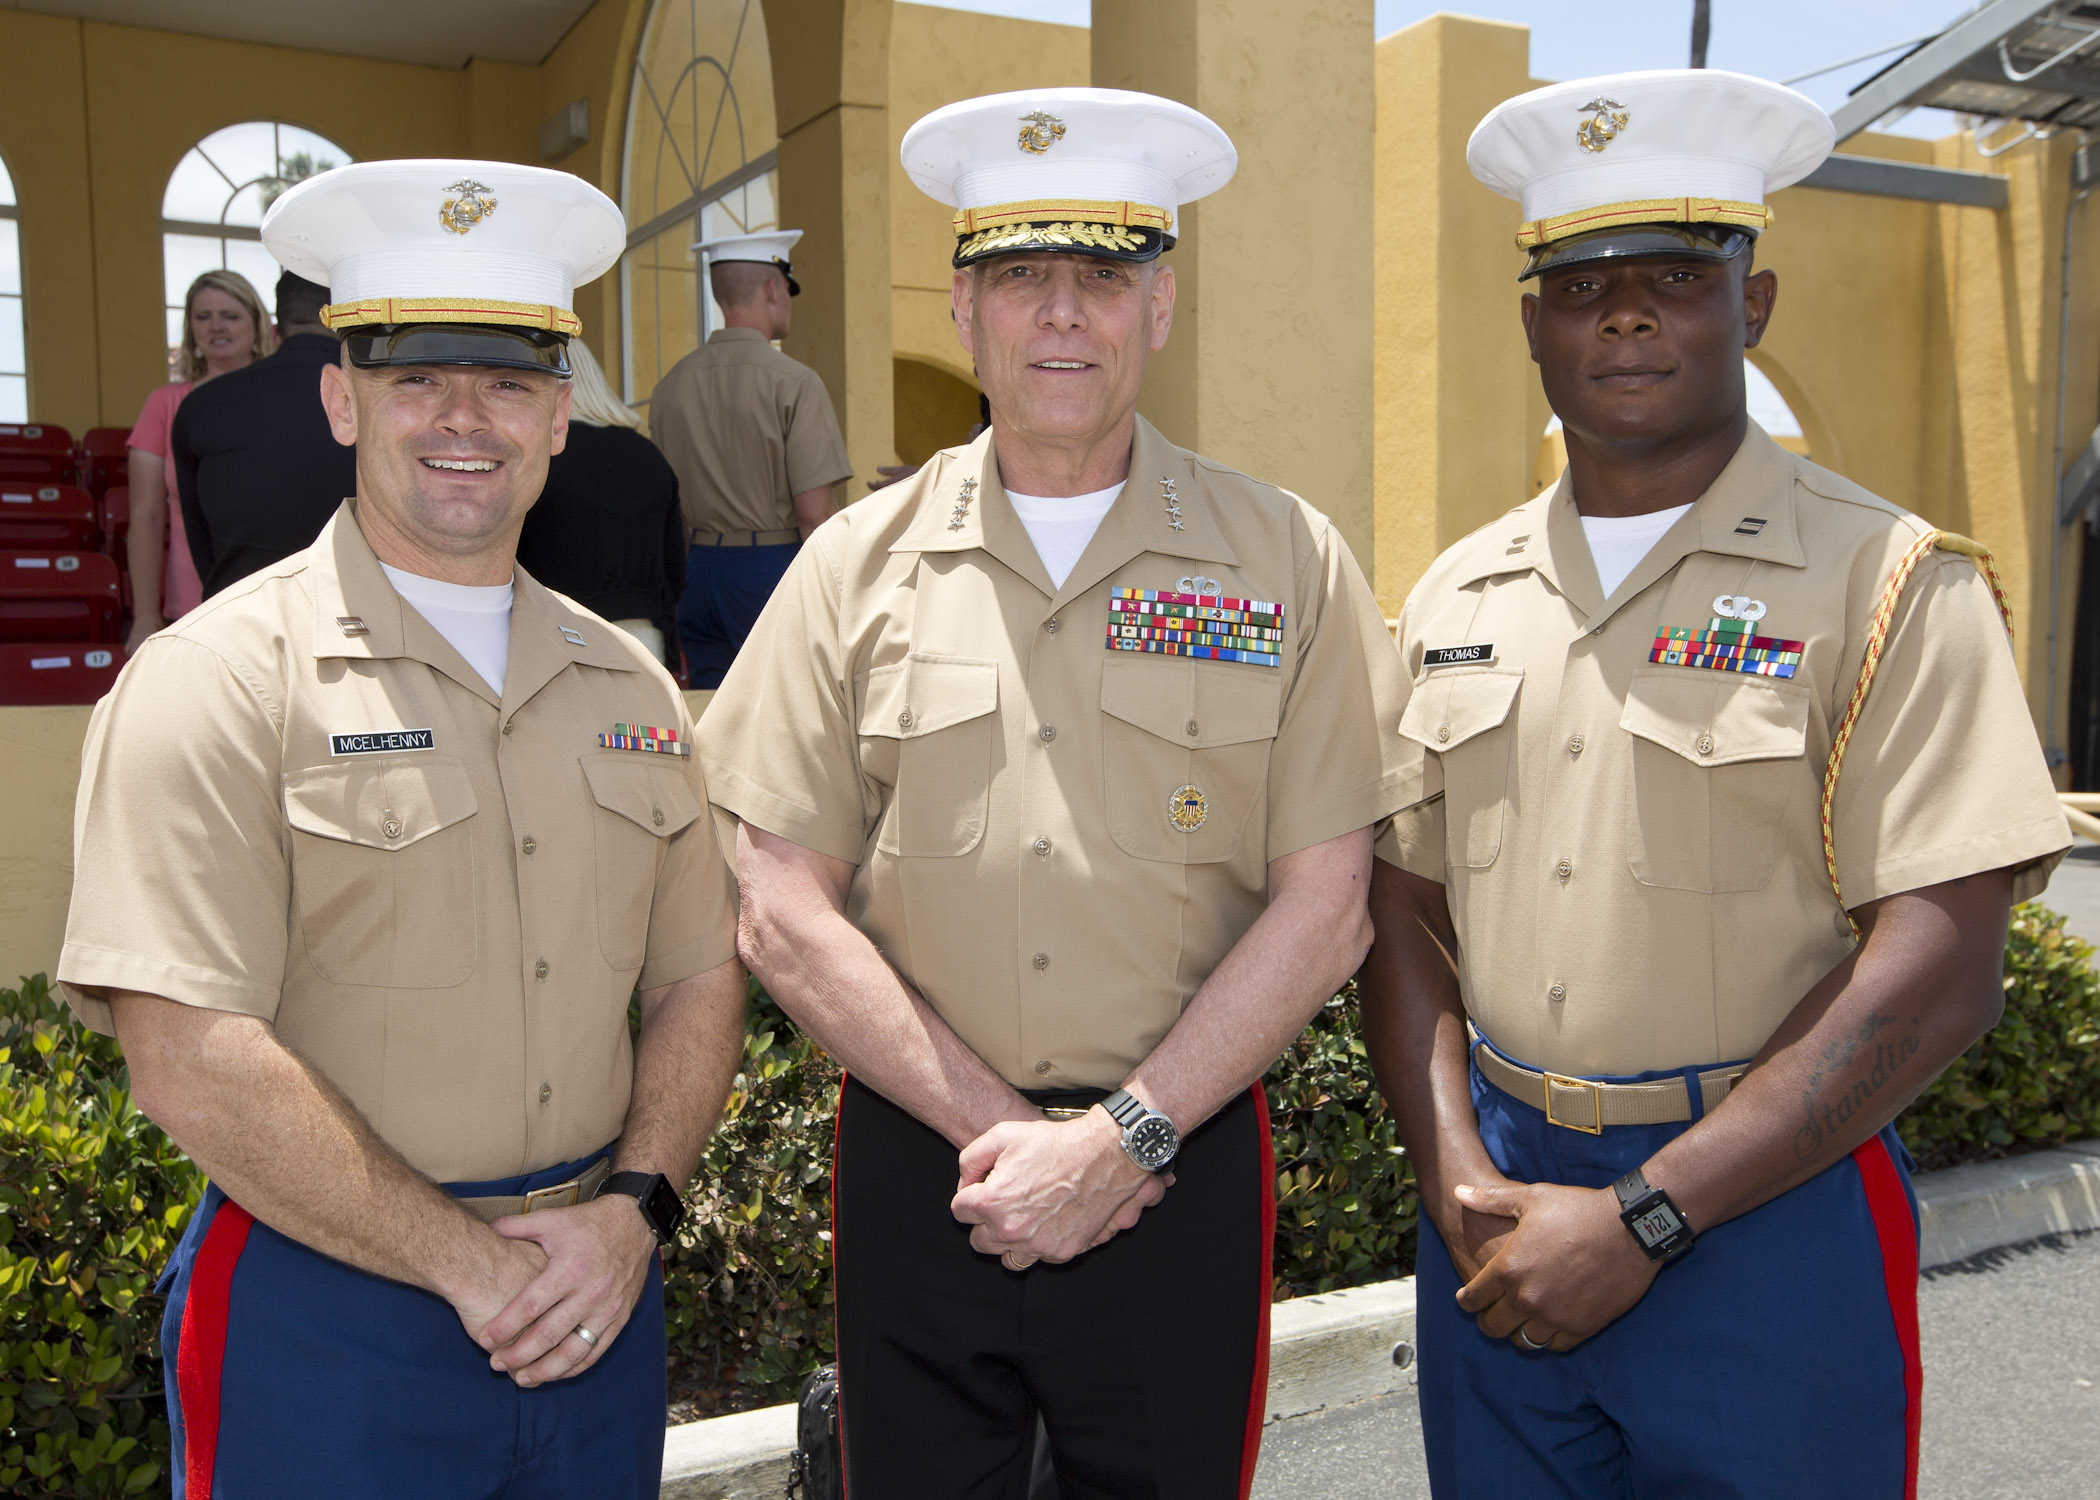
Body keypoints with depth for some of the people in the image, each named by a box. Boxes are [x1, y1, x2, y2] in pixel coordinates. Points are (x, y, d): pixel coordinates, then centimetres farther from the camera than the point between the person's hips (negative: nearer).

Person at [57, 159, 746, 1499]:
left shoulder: (630, 685, 6)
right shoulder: (218, 682, -10)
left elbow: (701, 978, 9)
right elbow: (192, 1062, -17)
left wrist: (631, 1209, -6)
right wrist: (470, 1264, -14)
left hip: (596, 1291, 5)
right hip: (329, 1313, -4)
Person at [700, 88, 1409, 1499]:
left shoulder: (1287, 560, -2)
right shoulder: (858, 565, 0)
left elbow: (1323, 906, -5)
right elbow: (785, 913, -3)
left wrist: (1121, 1137, -11)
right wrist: (994, 1121, -9)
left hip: (1183, 1173, 0)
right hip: (915, 1165, 1)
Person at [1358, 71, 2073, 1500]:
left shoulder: (1886, 580, -8)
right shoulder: (1458, 595, 6)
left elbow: (1938, 973, -14)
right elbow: (1407, 912, 7)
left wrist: (1640, 1219, -16)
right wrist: (1458, 1178, -6)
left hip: (1767, 1210, -4)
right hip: (1497, 1204, 4)